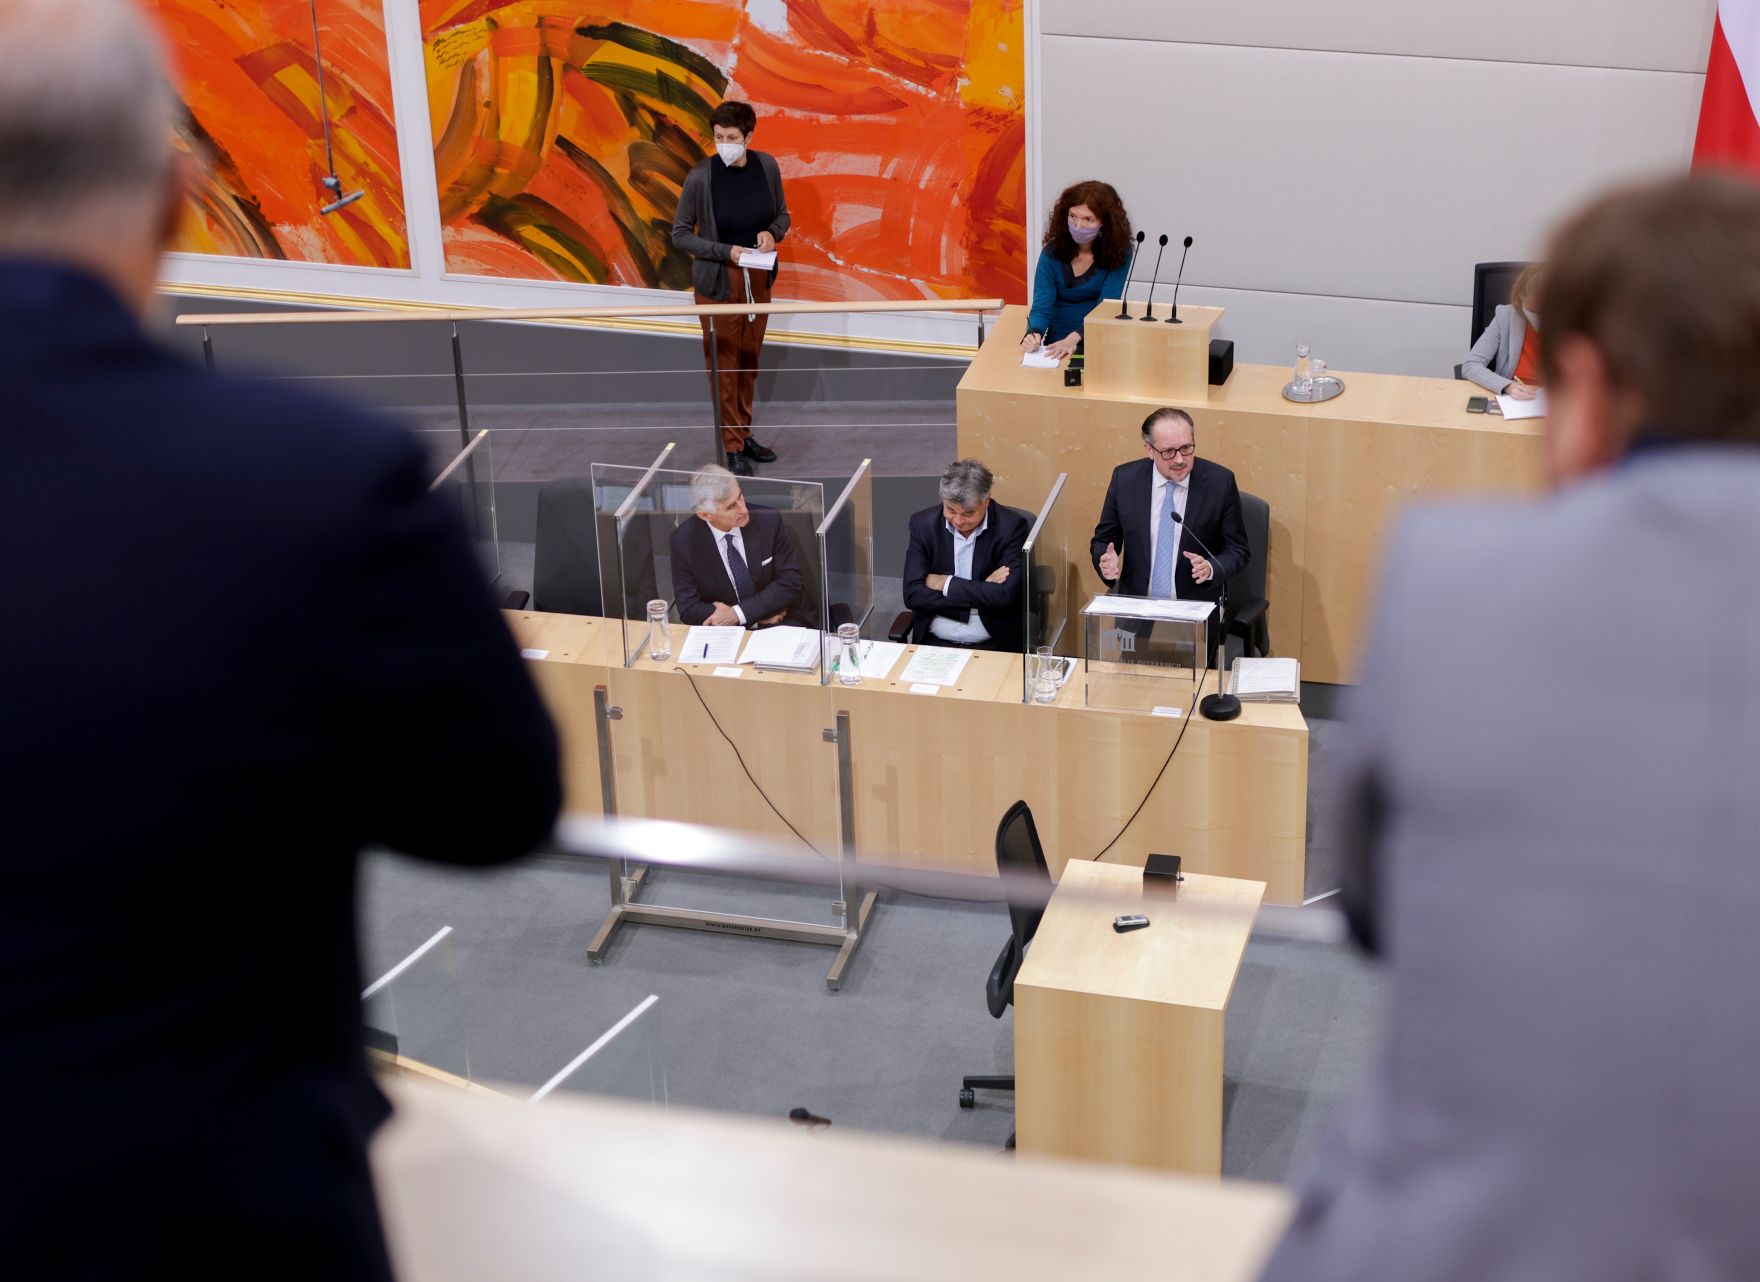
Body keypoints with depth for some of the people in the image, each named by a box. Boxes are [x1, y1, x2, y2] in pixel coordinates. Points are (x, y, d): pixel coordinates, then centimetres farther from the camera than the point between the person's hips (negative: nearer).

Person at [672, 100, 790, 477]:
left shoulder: (766, 166, -5)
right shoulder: (701, 176, -17)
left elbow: (782, 215, 9)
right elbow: (681, 234, -11)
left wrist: (772, 233, -13)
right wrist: (726, 251, -21)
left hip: (758, 278, 4)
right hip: (718, 280, -4)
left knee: (749, 359, 16)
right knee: (724, 363, 3)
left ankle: (745, 434, 30)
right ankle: (732, 446, 13)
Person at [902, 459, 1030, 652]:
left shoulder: (1011, 527, -3)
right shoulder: (923, 524, 3)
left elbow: (1006, 595, -13)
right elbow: (913, 594, -4)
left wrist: (946, 584, -7)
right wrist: (981, 591, -10)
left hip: (994, 646, -2)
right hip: (934, 643, 2)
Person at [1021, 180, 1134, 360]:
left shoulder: (1118, 254, -7)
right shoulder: (1052, 252, -4)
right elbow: (1041, 307, -9)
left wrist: (1073, 339, -32)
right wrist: (1034, 334, -33)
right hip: (1056, 345, 1)